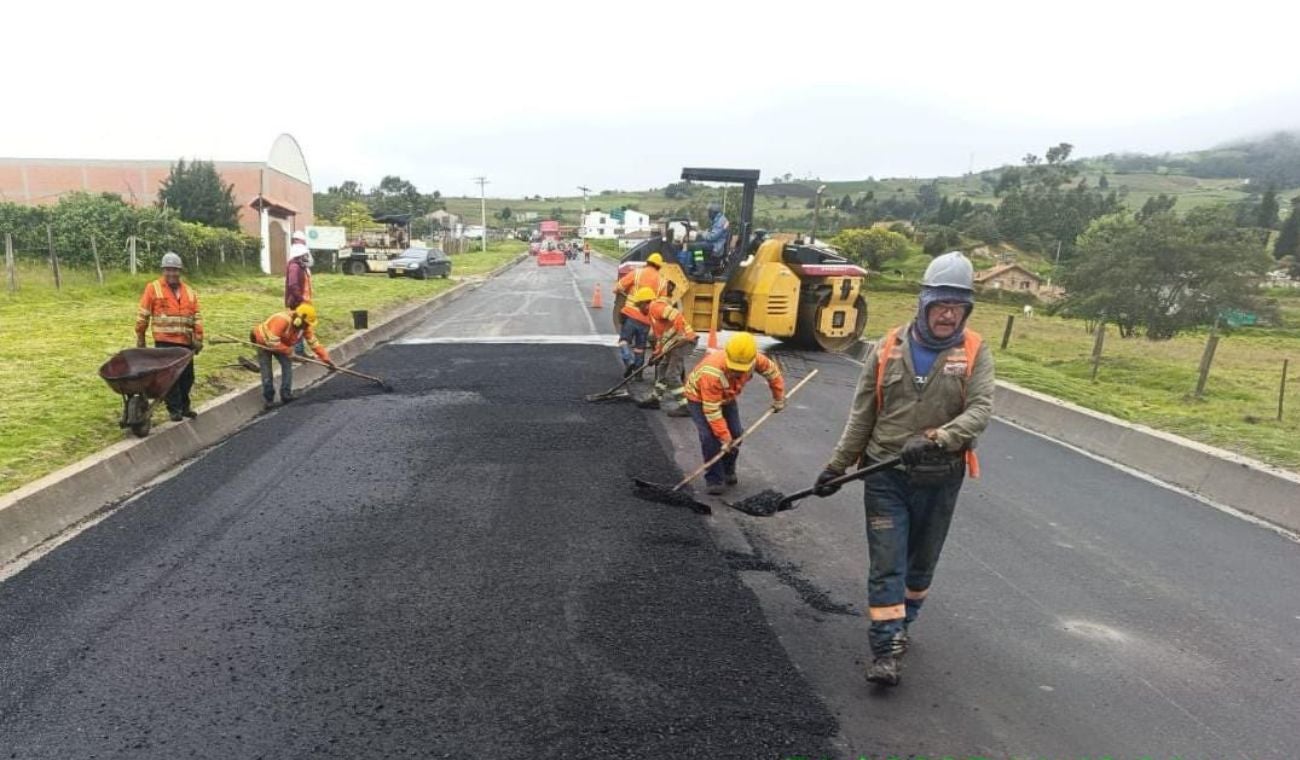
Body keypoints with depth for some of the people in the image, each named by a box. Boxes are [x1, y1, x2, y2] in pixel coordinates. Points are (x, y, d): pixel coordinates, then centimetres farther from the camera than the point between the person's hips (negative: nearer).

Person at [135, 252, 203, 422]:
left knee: (187, 376, 11)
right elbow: (142, 315, -1)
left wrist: (198, 339, 4)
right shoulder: (153, 288, -2)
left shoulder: (189, 291, 9)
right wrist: (140, 339, -1)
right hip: (164, 342, -4)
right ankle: (174, 409, 7)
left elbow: (197, 317, 9)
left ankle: (184, 406, 25)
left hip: (185, 342, 4)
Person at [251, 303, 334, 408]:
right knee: (266, 372, -5)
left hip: (280, 344, 6)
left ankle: (286, 396, 2)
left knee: (287, 365, -7)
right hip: (264, 343, -6)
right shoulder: (282, 320, -39)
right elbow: (272, 342, -39)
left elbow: (314, 343, -12)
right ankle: (268, 400, 10)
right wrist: (288, 350, -28)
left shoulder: (305, 326, -16)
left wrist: (326, 358, -17)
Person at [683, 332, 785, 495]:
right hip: (699, 397, -5)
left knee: (736, 434, -1)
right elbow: (712, 410, -36)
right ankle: (714, 480, -4)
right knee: (710, 438, -19)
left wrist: (778, 399, 4)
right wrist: (724, 438, -32)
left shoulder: (755, 359, -30)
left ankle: (728, 472, 22)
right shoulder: (712, 373, -44)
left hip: (727, 397, 5)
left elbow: (772, 371, -6)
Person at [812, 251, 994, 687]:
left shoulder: (975, 352, -4)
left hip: (939, 479, 1)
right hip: (885, 475, -1)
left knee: (921, 563, 17)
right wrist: (838, 465, 2)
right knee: (886, 563, -2)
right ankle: (887, 647, 5)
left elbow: (980, 410, -16)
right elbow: (862, 414, 2)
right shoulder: (889, 348, -2)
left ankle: (899, 625, 39)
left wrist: (935, 440, -32)